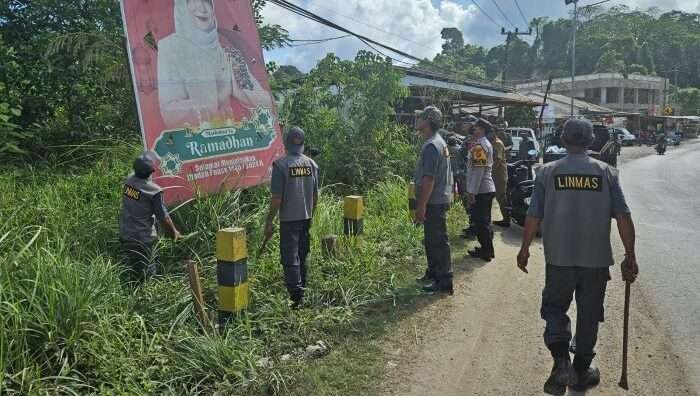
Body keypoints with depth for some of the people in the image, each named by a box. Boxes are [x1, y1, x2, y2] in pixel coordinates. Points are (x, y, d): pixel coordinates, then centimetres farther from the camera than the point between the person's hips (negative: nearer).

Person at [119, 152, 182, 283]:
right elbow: (163, 217, -13)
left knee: (134, 269, 21)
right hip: (142, 238, -7)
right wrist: (174, 232, 4)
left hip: (125, 234, 7)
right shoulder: (154, 191, -22)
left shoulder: (128, 180, -4)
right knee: (146, 274, 7)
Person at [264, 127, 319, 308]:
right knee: (302, 257, 18)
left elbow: (277, 198, -16)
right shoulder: (311, 164, 1)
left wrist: (269, 222, -7)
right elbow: (315, 195, 8)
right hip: (306, 218, 5)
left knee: (290, 259, 0)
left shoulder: (281, 165, -14)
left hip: (289, 219, -5)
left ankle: (296, 298, -2)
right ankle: (301, 293, 30)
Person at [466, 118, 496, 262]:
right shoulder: (486, 144, 17)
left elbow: (478, 170, -21)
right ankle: (487, 249, 25)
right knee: (484, 221, 16)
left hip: (480, 190, -10)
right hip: (488, 189, 10)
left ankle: (486, 252, 3)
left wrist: (472, 191, -20)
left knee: (480, 222, -3)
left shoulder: (479, 146, -16)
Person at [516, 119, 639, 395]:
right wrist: (630, 256, 1)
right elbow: (623, 218, -5)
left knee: (554, 307, 15)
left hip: (559, 257, -1)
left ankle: (561, 361, -5)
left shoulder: (548, 172, -4)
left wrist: (525, 249, 7)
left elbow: (534, 217, -5)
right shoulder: (607, 172, -2)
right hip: (597, 258, 1)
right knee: (589, 314, 14)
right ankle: (581, 372, 26)